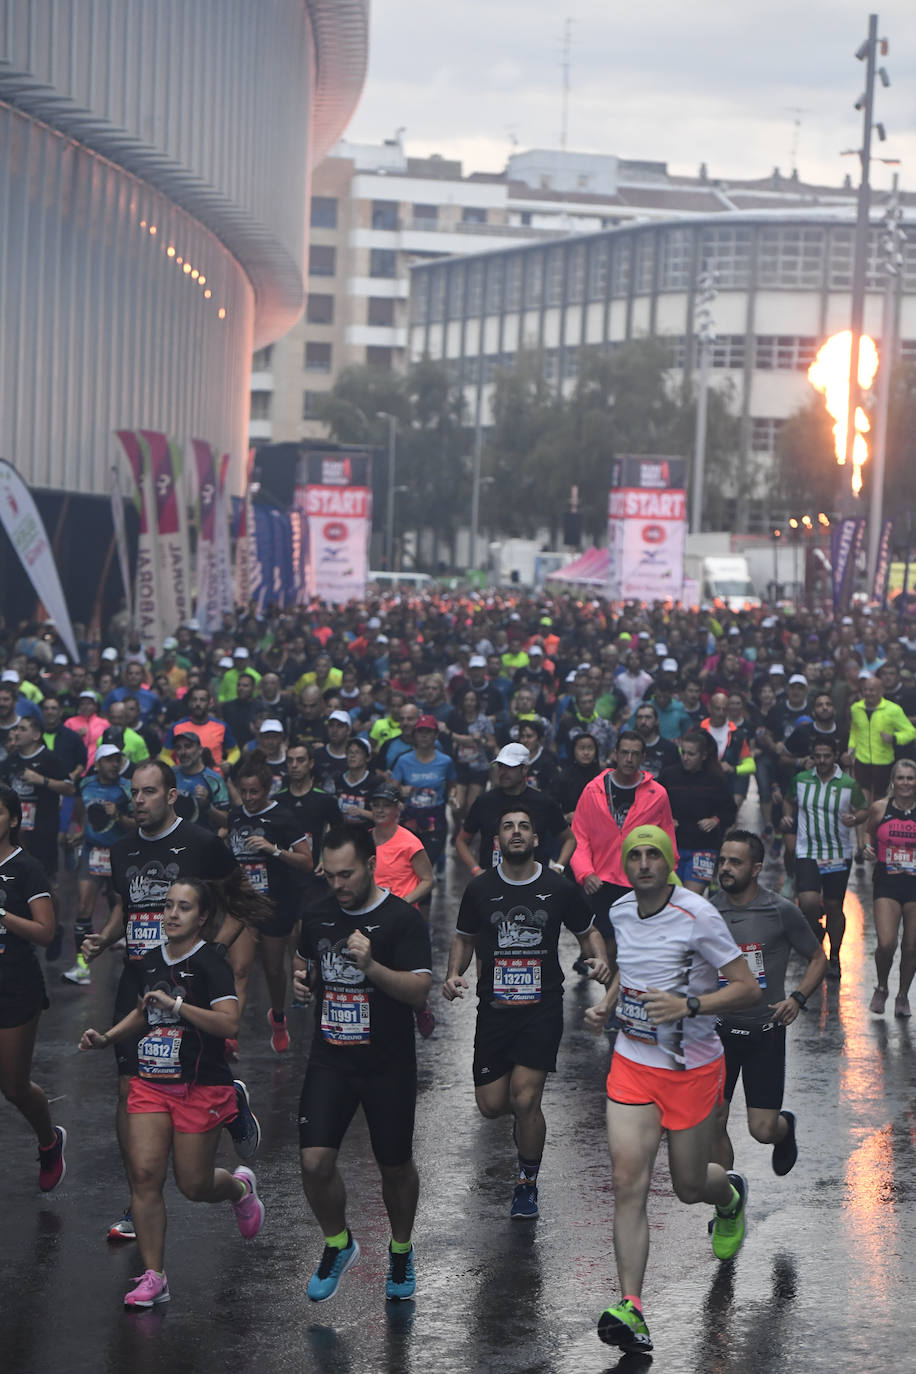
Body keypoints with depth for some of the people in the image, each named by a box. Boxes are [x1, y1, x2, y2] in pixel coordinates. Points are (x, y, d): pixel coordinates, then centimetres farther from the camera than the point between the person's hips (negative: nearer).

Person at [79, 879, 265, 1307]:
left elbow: (229, 1023, -24)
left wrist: (175, 1003, -29)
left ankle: (240, 1187, 39)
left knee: (193, 1185, 2)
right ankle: (153, 1278, -1)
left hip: (201, 1087, -5)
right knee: (144, 1174, -8)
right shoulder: (148, 962, 9)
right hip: (150, 1082, 5)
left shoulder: (210, 964, -11)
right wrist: (106, 1038, 12)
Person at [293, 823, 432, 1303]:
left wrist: (371, 966, -32)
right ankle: (337, 1243, 17)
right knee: (314, 1161, -9)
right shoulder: (317, 916, 4)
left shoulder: (403, 918, -11)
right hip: (330, 1060, 3)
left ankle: (401, 1250, 35)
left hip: (388, 1065, -3)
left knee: (395, 1166, 10)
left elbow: (419, 990, -18)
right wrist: (297, 976, 2)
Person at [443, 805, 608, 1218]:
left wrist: (599, 960, -8)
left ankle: (527, 1185, 9)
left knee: (525, 1100, -12)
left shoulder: (559, 888, 0)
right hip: (494, 1008, 2)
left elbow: (587, 932, 13)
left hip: (542, 1007, -2)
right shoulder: (479, 889, 3)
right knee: (491, 1105, 0)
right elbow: (464, 938, 16)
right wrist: (454, 974, -2)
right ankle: (525, 1107, 39)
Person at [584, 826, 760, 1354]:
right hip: (633, 1060, 4)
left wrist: (688, 1005, -28)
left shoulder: (698, 915, -16)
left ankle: (731, 1195, 49)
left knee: (690, 1185, 11)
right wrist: (607, 1003, 6)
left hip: (693, 1067, -4)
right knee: (629, 1181, -11)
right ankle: (631, 1308, -12)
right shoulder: (621, 912, 3)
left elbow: (748, 988, -15)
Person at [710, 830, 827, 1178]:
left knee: (762, 1129, -3)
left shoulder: (781, 912, -7)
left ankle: (786, 1127, 35)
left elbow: (818, 958, 5)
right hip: (719, 1028, 2)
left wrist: (797, 998, -10)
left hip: (765, 1031, -2)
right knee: (713, 1124, -1)